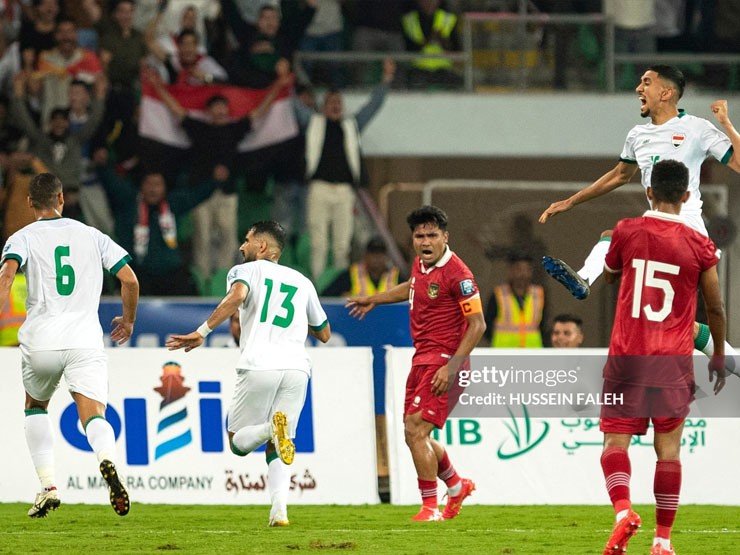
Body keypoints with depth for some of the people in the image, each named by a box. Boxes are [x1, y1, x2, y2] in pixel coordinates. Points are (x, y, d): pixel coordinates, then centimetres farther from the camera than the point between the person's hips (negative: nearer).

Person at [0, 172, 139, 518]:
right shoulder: (92, 236, 13)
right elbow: (130, 280, 9)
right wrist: (128, 320, 26)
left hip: (41, 342, 0)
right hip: (86, 340, 0)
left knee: (35, 406, 25)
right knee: (94, 415, -7)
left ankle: (48, 487, 14)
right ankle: (107, 460, -42)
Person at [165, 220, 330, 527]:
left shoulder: (245, 271, 11)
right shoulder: (302, 282, 24)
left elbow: (237, 296, -14)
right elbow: (324, 333, 32)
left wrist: (202, 332, -12)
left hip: (259, 365, -4)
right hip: (297, 365, 4)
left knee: (238, 442, 11)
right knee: (276, 450, 13)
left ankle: (271, 428, -24)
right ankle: (279, 510, -12)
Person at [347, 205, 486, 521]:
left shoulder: (457, 274, -17)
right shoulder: (420, 264, 8)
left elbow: (477, 324, -17)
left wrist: (452, 366, -22)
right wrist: (374, 300, 44)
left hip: (442, 361, -9)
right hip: (421, 359, 9)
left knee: (415, 430, -17)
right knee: (416, 435, 13)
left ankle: (431, 507, -9)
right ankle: (457, 486, 35)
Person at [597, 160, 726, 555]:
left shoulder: (627, 232, -2)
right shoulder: (700, 246, -2)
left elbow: (609, 275, 19)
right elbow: (715, 307, 5)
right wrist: (719, 356, 20)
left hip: (627, 357, 0)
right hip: (674, 360, 0)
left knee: (615, 442, 2)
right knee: (668, 448, 7)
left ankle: (623, 511, -24)